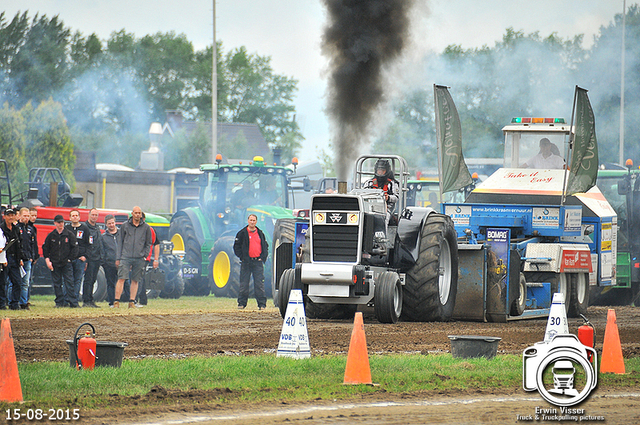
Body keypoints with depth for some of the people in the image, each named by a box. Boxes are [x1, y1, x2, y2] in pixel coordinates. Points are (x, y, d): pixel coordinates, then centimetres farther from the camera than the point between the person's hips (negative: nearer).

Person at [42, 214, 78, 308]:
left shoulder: (69, 234, 1)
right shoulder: (51, 235, 7)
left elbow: (74, 248, 3)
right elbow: (45, 248, 11)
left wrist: (70, 259, -4)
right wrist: (47, 260, 2)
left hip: (67, 263, -3)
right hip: (54, 263, 3)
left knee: (69, 282, -8)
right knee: (57, 283, 5)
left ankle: (73, 302, -9)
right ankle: (59, 302, 11)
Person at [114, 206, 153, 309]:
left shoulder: (146, 227, 7)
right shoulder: (125, 226, 6)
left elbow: (148, 244, 15)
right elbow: (120, 242, 9)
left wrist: (144, 254, 1)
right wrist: (118, 258, 4)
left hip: (139, 258, 1)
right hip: (125, 257, -1)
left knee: (135, 280, 5)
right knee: (121, 279, -9)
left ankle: (132, 302, 11)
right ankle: (116, 301, -9)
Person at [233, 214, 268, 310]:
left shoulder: (260, 233, 13)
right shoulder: (242, 233, 4)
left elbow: (265, 246, 17)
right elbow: (236, 247, 3)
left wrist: (263, 258, 3)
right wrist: (242, 257, -7)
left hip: (258, 262, 2)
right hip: (246, 262, -2)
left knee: (259, 284, -2)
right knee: (244, 284, 1)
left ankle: (262, 303, 0)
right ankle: (241, 303, 7)